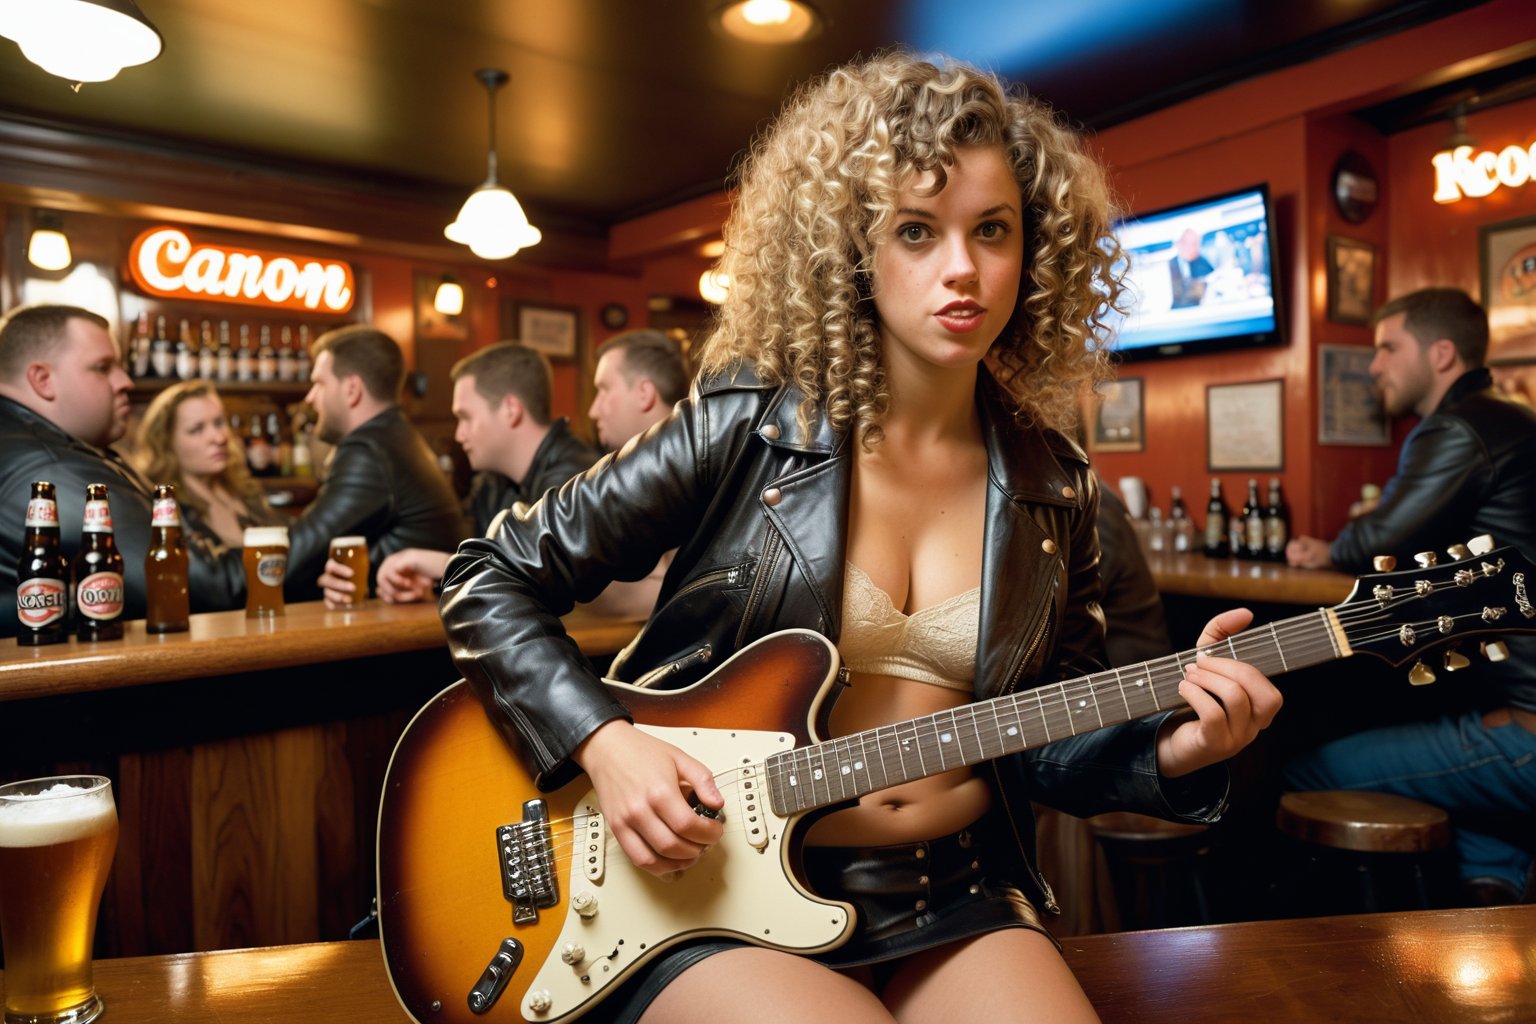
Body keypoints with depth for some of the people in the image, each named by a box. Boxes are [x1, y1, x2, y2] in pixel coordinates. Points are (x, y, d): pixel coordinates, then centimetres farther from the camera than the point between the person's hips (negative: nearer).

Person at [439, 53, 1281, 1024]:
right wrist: (604, 742, -16)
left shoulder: (1053, 488, 3)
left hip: (952, 898, 4)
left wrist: (1167, 749, -8)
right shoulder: (749, 428, -9)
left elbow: (1040, 742, 11)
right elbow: (490, 581, -3)